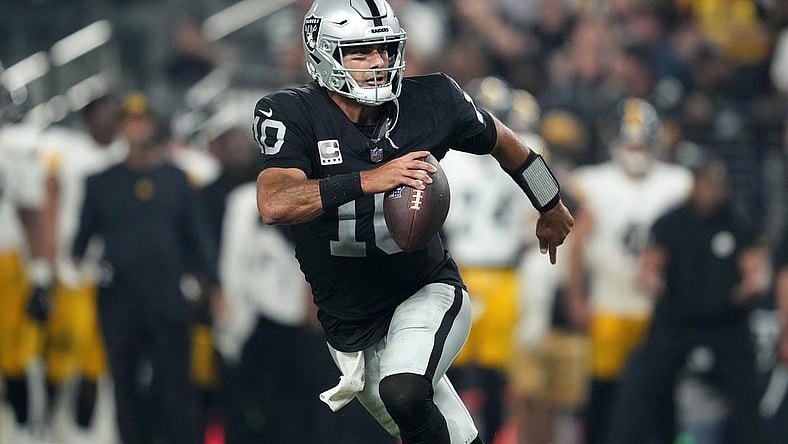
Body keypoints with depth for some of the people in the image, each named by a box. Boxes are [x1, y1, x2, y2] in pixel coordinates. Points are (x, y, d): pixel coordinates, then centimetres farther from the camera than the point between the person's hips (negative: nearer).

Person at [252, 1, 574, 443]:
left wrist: (551, 208, 26)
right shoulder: (293, 115, -16)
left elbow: (502, 141, 11)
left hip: (428, 291, -1)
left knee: (404, 395, -32)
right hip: (352, 328, 1)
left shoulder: (431, 102, -10)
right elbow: (275, 204, -33)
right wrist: (368, 180, -44)